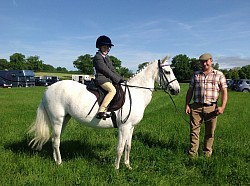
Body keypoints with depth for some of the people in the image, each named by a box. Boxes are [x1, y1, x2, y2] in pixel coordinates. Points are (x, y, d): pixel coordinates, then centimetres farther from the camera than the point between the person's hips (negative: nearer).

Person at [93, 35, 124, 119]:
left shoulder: (107, 57, 22)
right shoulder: (98, 57, -6)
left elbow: (112, 70, 19)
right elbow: (106, 70, -13)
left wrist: (121, 79, 6)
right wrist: (117, 79, -12)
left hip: (109, 79, 10)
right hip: (101, 78, -10)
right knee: (112, 90, -32)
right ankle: (101, 111, -37)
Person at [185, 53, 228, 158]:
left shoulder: (219, 75, 6)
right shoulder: (196, 75, 11)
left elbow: (224, 92, 2)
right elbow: (190, 90, 10)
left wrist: (222, 107, -10)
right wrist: (187, 105, 1)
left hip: (211, 108, -1)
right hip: (196, 107, 1)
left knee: (210, 133, 9)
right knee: (194, 130, 1)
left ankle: (207, 153, 24)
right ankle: (192, 154, 10)